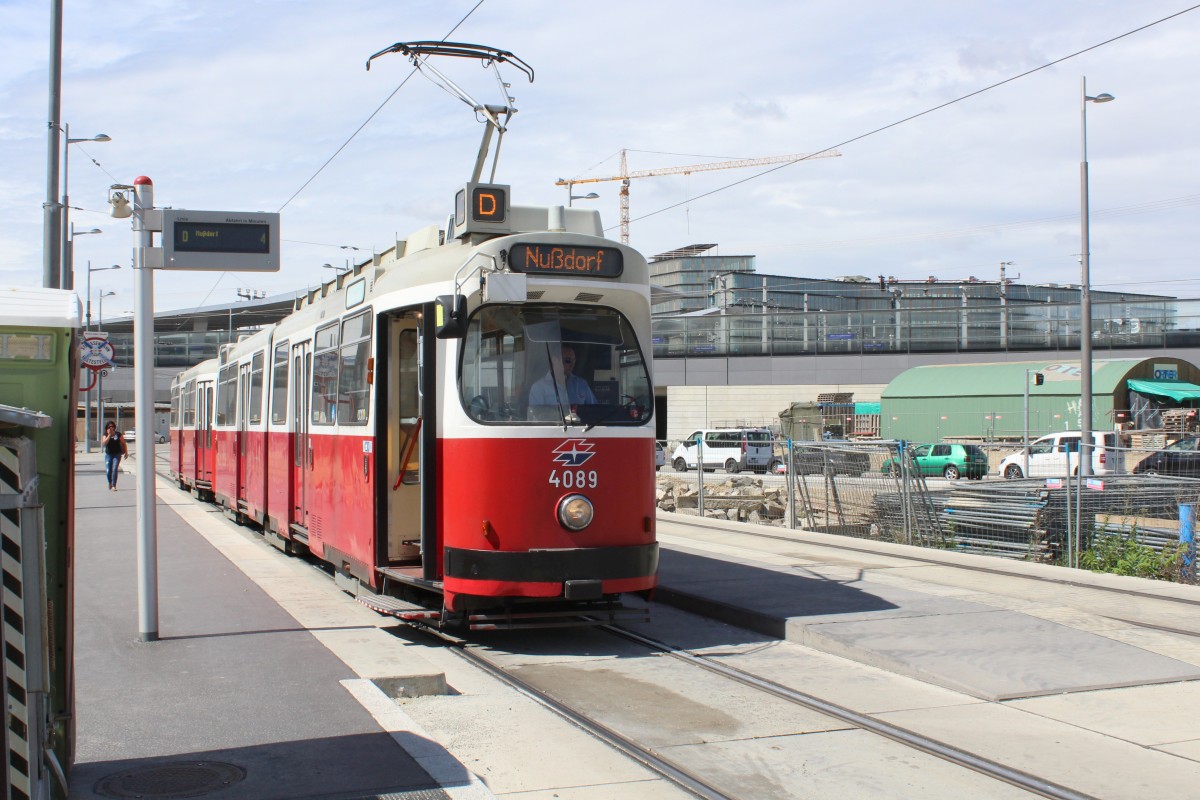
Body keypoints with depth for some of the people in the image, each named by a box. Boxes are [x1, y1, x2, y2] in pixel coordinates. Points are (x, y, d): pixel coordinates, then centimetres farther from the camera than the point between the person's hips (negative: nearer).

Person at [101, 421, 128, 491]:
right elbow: (103, 444, -13)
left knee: (115, 469, -15)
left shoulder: (118, 434, 0)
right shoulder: (106, 435, 3)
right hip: (108, 454, 2)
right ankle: (110, 483, 29)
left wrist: (126, 453, 4)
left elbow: (124, 444, 7)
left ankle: (114, 486, -12)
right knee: (108, 471, -1)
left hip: (117, 454, -2)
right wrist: (109, 435, -16)